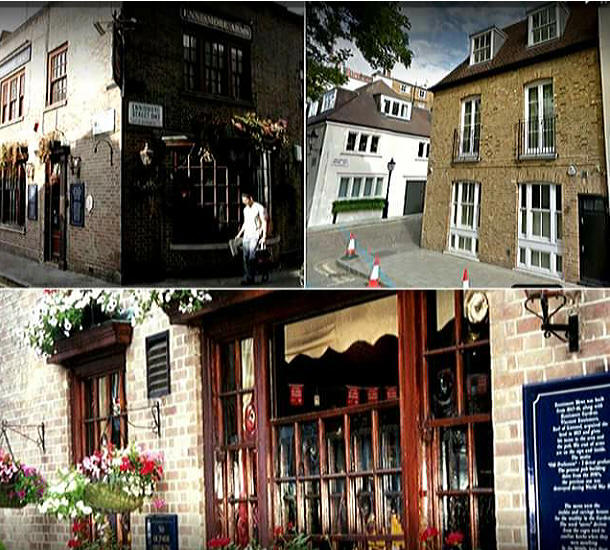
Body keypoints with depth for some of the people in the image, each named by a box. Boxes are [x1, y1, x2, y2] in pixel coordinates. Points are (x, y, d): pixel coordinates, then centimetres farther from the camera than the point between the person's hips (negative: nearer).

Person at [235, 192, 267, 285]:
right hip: (247, 235, 7)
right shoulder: (245, 209, 16)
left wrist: (264, 236, -15)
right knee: (246, 257, -1)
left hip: (256, 235, -7)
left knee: (251, 256, -16)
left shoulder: (259, 207, -7)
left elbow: (264, 222, -8)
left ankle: (249, 278, -16)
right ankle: (247, 277, 2)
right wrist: (239, 234, 20)